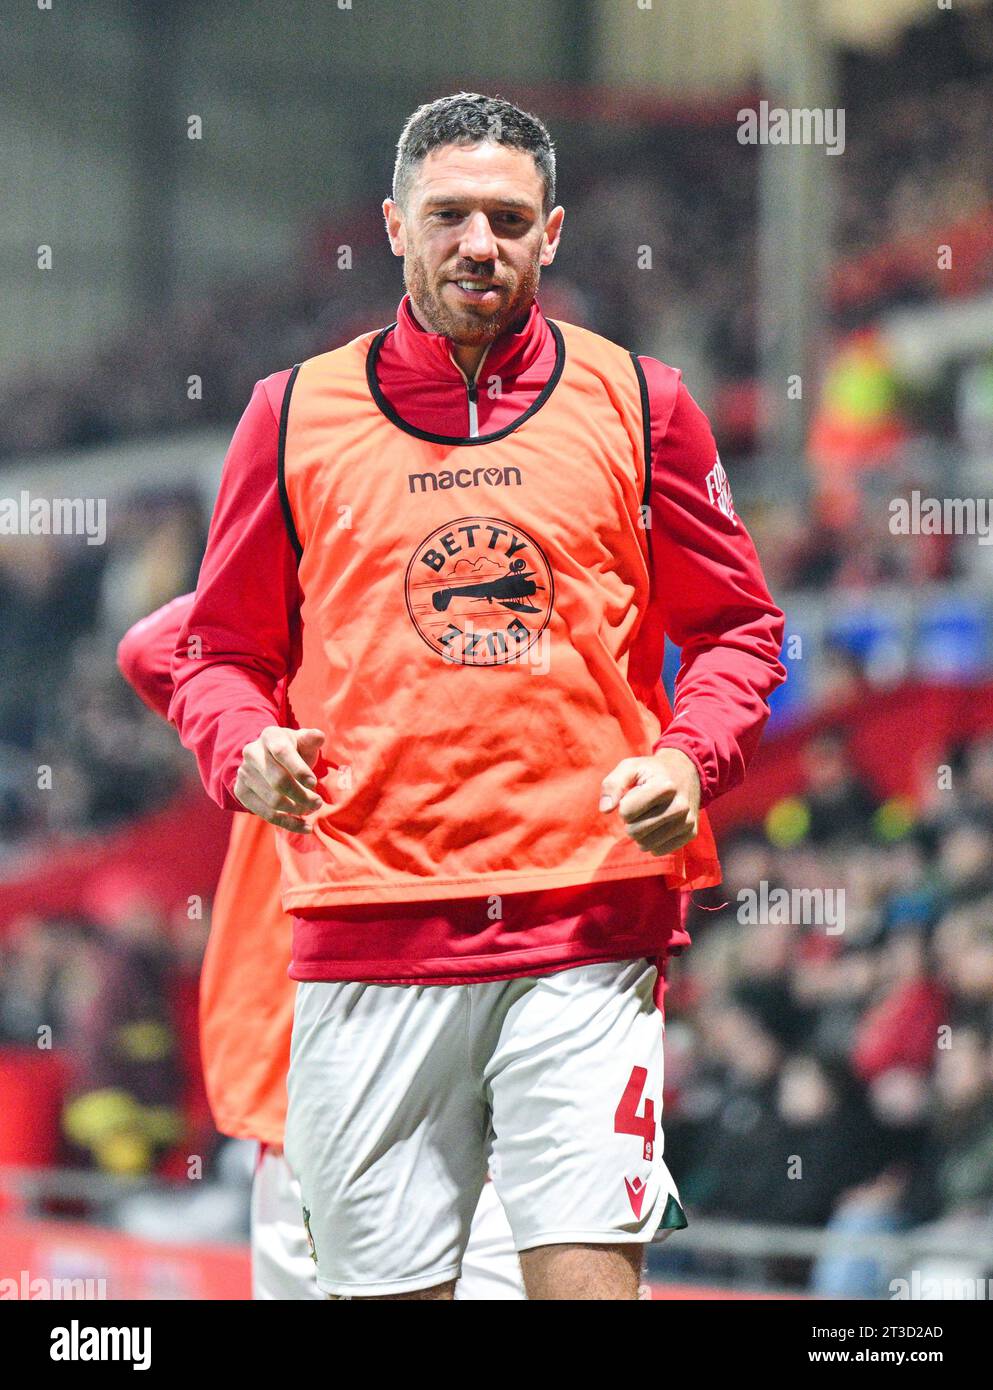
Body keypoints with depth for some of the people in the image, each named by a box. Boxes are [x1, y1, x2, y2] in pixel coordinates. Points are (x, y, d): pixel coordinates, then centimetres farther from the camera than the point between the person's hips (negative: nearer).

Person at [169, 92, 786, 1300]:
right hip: (367, 928, 1)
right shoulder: (294, 414, 8)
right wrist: (244, 748, -7)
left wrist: (689, 759, -5)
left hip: (588, 930, -1)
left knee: (587, 1275, -13)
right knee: (379, 1284, 1)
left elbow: (738, 630, 14)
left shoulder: (639, 405, 8)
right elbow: (221, 648, 15)